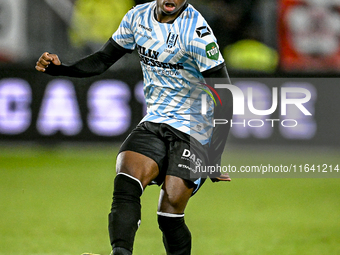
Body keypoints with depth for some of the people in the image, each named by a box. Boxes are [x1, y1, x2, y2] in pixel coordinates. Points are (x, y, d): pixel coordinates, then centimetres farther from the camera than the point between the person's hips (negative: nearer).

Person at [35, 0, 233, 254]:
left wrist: (215, 159, -18)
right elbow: (103, 60, 16)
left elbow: (225, 96, -15)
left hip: (193, 130, -5)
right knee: (126, 182, -22)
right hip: (154, 122, 5)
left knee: (170, 214, -14)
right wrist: (59, 68, -2)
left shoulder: (195, 31, -17)